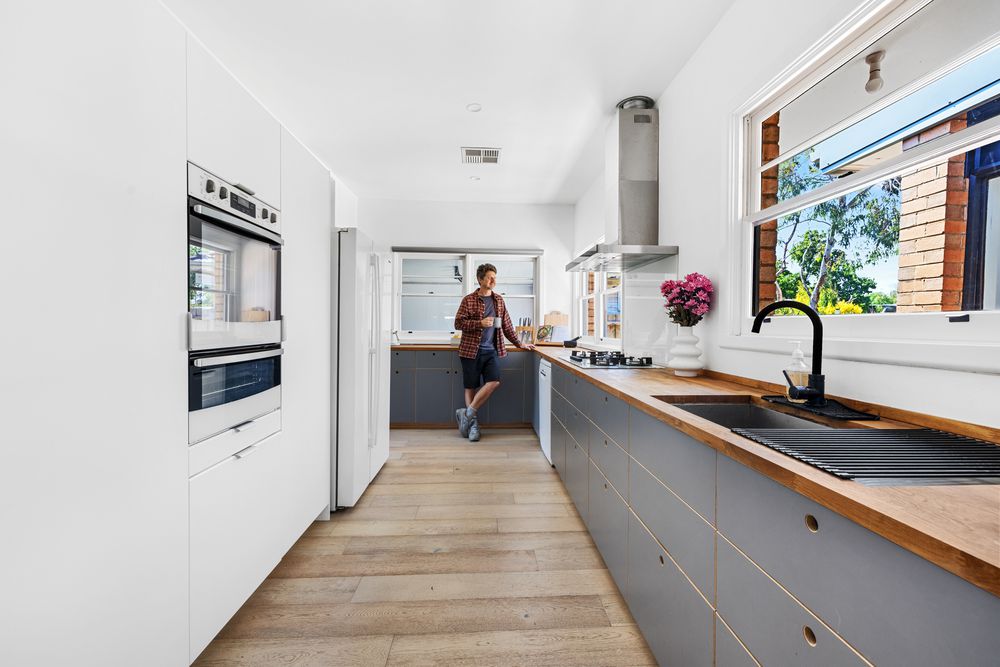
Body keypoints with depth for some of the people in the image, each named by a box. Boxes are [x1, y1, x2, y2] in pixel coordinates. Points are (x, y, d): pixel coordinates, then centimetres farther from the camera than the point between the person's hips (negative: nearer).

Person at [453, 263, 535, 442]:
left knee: (494, 382, -13)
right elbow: (458, 323, -6)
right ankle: (473, 421, 16)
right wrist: (480, 323, -17)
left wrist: (519, 344, 14)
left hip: (491, 350, 3)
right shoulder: (469, 300, -3)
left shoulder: (498, 300, 11)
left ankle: (466, 414, 0)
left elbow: (506, 324, 15)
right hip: (471, 350, -3)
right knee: (470, 387, 3)